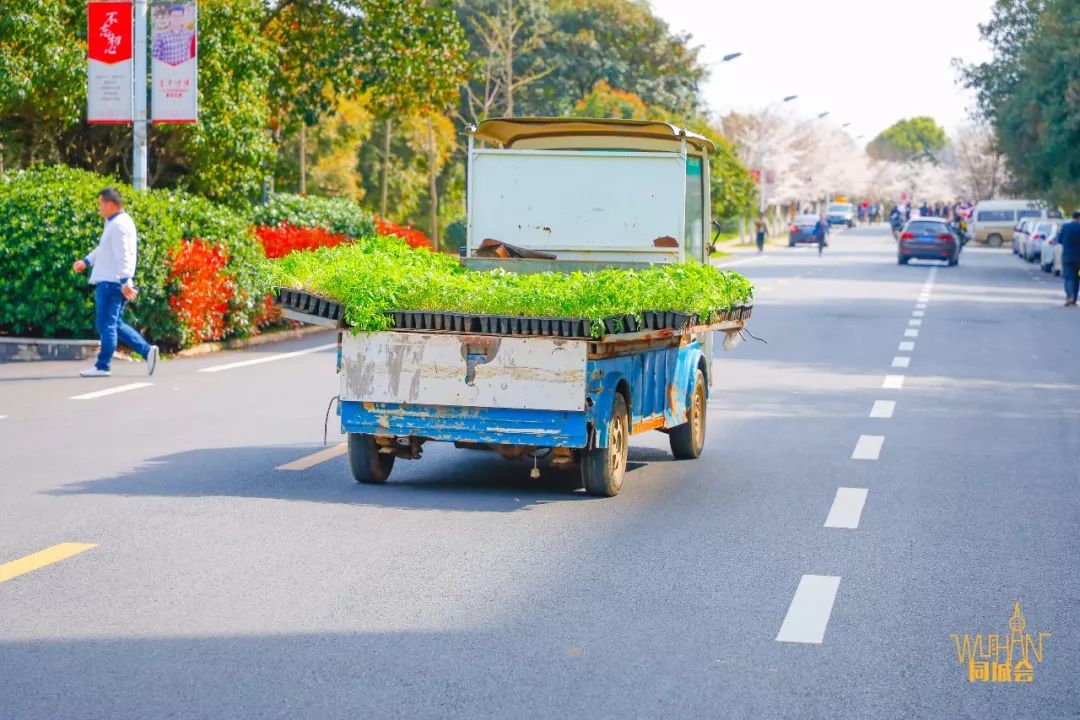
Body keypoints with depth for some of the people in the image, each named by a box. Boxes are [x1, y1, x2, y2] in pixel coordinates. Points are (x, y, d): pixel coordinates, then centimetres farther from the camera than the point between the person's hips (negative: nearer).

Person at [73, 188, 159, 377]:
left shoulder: (118, 225, -15)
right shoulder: (114, 223, 18)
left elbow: (123, 256, -22)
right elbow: (103, 248, 27)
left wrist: (125, 282, -26)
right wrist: (86, 261, 17)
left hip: (111, 283, -11)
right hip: (107, 281, 11)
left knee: (106, 324, -5)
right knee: (116, 324, 13)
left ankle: (102, 366, 0)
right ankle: (147, 350, 10)